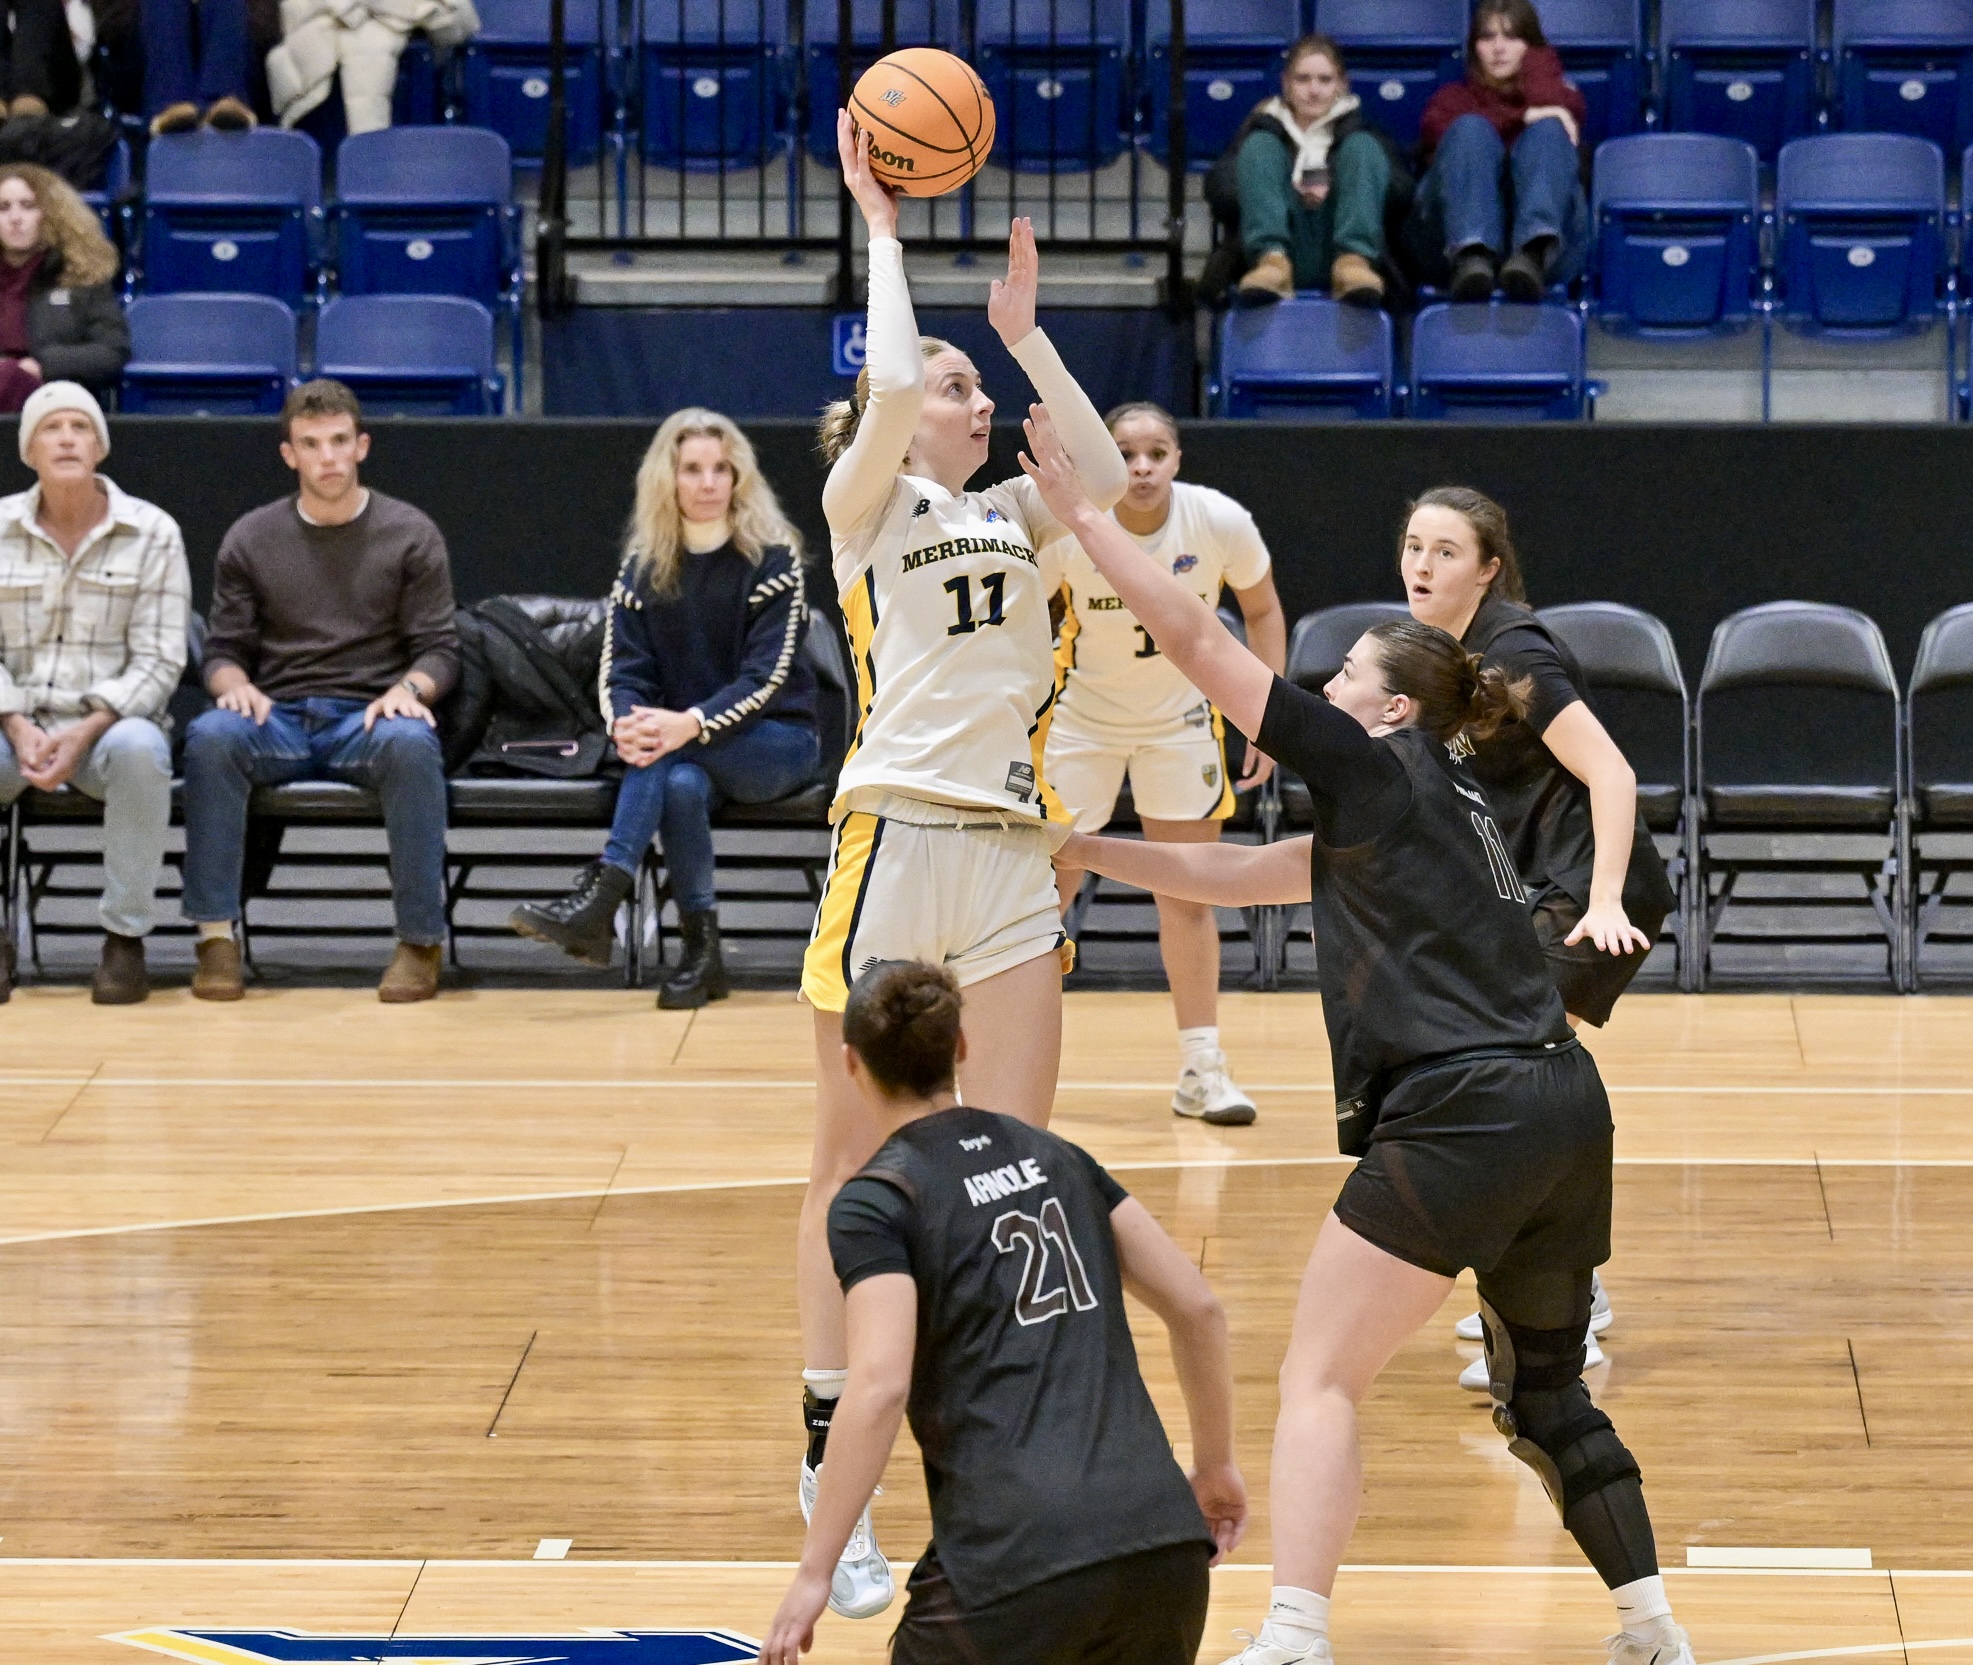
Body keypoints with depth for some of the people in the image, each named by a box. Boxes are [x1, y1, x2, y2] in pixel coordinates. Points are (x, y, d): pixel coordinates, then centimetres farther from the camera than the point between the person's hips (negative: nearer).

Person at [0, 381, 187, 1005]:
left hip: (110, 724, -1)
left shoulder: (152, 533, 1)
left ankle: (125, 938, -24)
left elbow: (158, 661, -4)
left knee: (138, 747, -38)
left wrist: (84, 733, -18)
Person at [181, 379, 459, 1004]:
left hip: (371, 718, -1)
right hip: (276, 719, 1)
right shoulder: (250, 539, 11)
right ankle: (216, 935, -29)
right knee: (210, 735, -33)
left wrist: (408, 689, -17)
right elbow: (223, 648, 12)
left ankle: (422, 940, -29)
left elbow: (439, 647, 5)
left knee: (412, 743, -38)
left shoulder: (411, 535, 8)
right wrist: (236, 685, -12)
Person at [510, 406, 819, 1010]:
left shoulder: (771, 558, -6)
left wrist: (690, 725, -33)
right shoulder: (644, 566, 6)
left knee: (671, 754, -34)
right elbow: (621, 671, -2)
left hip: (776, 741, -2)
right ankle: (702, 954, -26)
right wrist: (626, 726, -27)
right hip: (693, 756, 3)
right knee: (681, 785, -35)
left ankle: (599, 901, -40)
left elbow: (765, 678, -15)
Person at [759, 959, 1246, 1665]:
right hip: (1164, 1544, 5)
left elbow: (879, 1389, -12)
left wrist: (814, 1573, -10)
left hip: (1016, 1563, -5)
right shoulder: (1053, 1157, 19)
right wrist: (1215, 1466, 28)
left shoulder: (875, 1202, 2)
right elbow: (1197, 1308, 16)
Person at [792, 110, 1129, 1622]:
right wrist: (882, 225, -5)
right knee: (858, 1168, 1)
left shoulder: (1012, 514, 17)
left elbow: (1111, 480, -1)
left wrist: (1024, 328, 0)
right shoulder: (866, 504, 3)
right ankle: (833, 1482, 6)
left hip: (1011, 856, 5)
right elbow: (887, 387, -15)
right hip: (895, 843, -5)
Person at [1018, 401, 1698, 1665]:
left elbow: (1196, 640, 0)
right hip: (1563, 1103, 9)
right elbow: (1230, 875, 32)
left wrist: (1081, 513, 6)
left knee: (1319, 1382, -6)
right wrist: (1086, 852, 29)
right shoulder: (1432, 802, 24)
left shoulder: (1379, 765, 1)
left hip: (1466, 1116, -9)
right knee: (1546, 1391, 22)